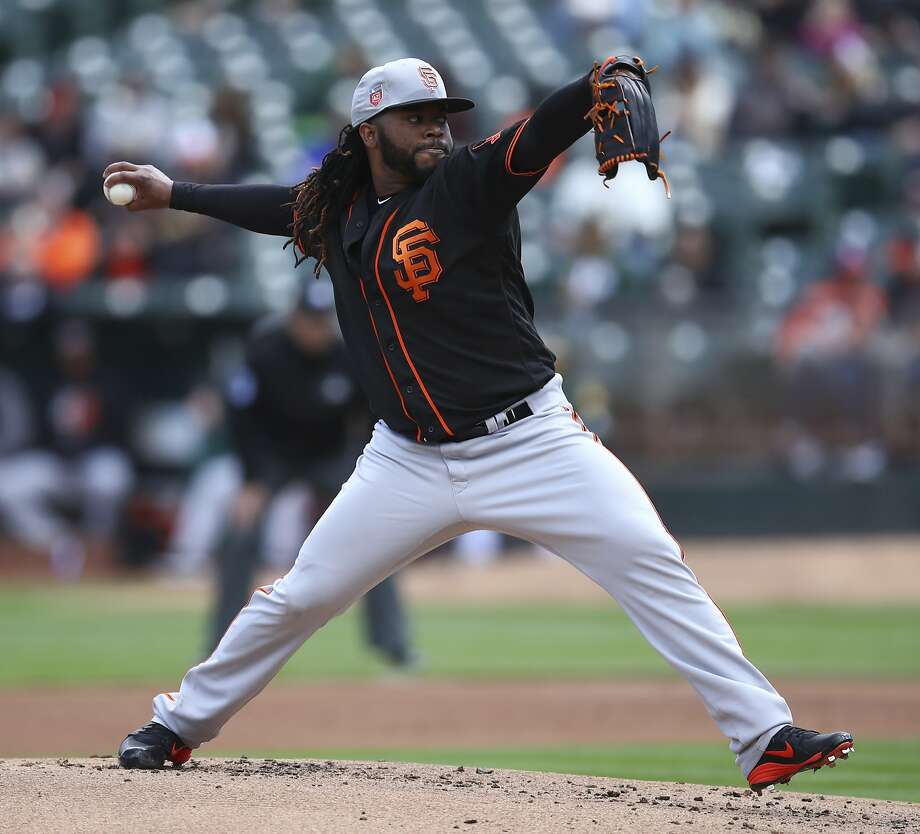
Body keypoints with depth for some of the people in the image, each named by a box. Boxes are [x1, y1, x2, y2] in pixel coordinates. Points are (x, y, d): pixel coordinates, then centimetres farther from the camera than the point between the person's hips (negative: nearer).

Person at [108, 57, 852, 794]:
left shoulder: (468, 183, -7)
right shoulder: (338, 215, 7)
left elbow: (542, 135, -26)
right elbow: (279, 206, 29)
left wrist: (602, 83, -45)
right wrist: (172, 193, 36)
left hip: (532, 444, -4)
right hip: (410, 462, 4)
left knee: (651, 564, -18)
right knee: (301, 596, 7)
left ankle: (764, 737, -18)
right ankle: (180, 725, 26)